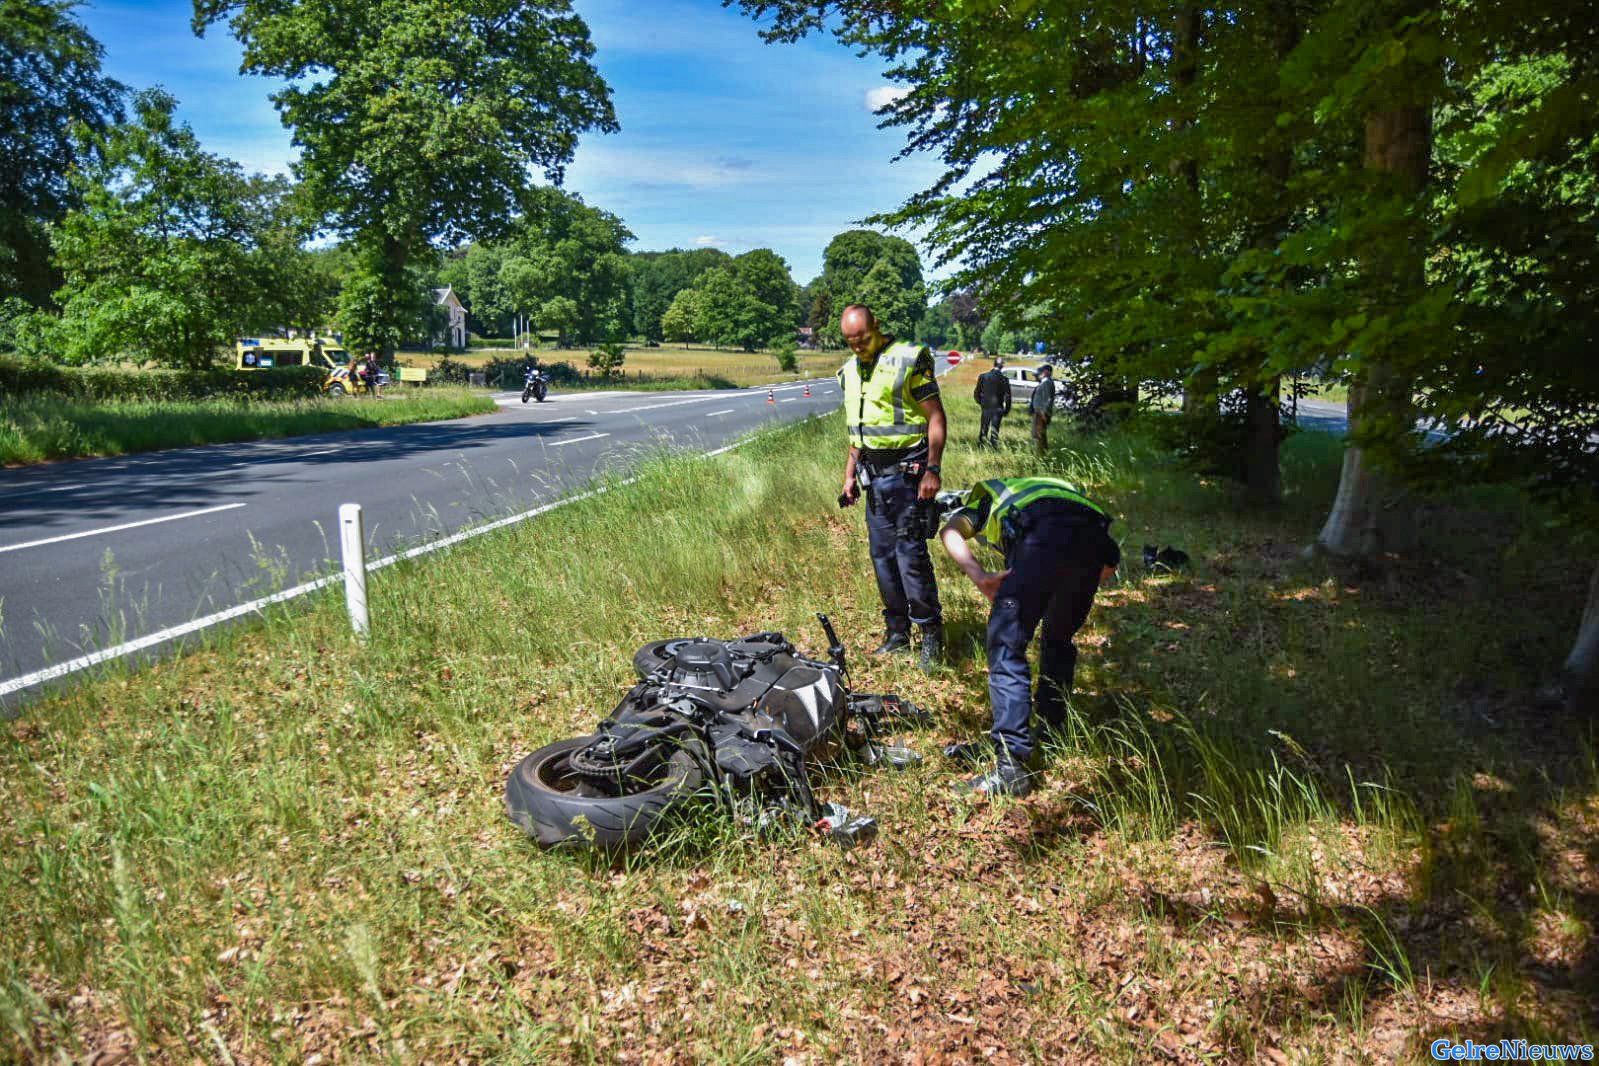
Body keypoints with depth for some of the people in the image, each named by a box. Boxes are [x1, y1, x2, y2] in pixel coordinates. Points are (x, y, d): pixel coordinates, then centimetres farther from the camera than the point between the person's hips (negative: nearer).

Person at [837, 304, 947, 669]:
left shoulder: (908, 360, -8)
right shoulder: (850, 371, 14)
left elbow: (935, 417, -10)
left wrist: (932, 470, -17)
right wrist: (850, 475, 16)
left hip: (905, 472, -7)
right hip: (873, 476, 7)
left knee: (911, 553, -9)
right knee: (882, 555, 9)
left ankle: (931, 633, 5)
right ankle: (897, 635, 20)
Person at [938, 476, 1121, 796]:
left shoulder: (984, 498, 36)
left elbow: (949, 532, 8)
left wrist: (980, 576, -4)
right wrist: (1075, 593, 33)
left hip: (1043, 534, -5)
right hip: (1094, 534, 5)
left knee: (1007, 646, -3)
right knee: (1059, 640, 25)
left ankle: (1012, 765, -11)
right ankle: (1051, 731, 35)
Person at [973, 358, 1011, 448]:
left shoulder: (983, 376, -3)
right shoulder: (1003, 379, -11)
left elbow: (976, 393, 3)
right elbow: (1007, 396, -8)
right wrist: (1007, 410, 4)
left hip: (986, 407, 3)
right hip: (998, 408, -3)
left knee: (984, 428, 14)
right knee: (994, 429, 3)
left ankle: (980, 446, 18)